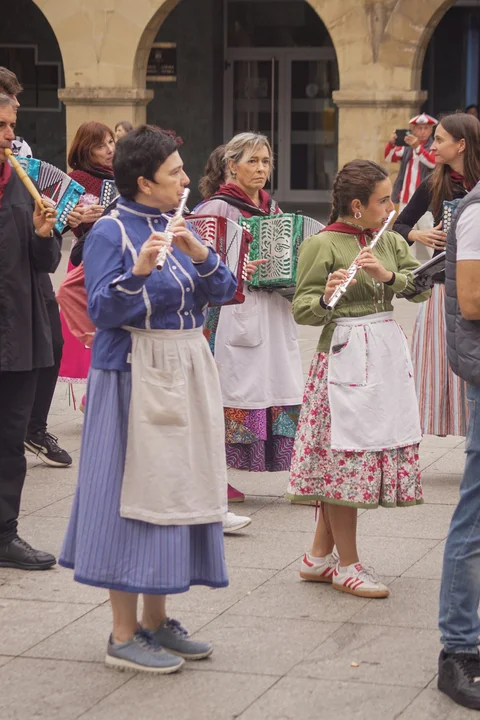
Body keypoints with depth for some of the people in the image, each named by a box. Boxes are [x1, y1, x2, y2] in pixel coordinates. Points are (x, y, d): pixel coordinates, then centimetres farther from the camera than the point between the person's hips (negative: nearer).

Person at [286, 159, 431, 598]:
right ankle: (347, 564, 8)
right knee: (348, 455, -3)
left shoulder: (390, 241, 10)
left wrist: (388, 275, -17)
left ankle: (319, 556, 21)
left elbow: (421, 288, 1)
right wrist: (326, 297, -31)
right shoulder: (322, 245, -8)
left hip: (388, 353, 7)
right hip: (346, 354, -7)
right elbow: (302, 310, -11)